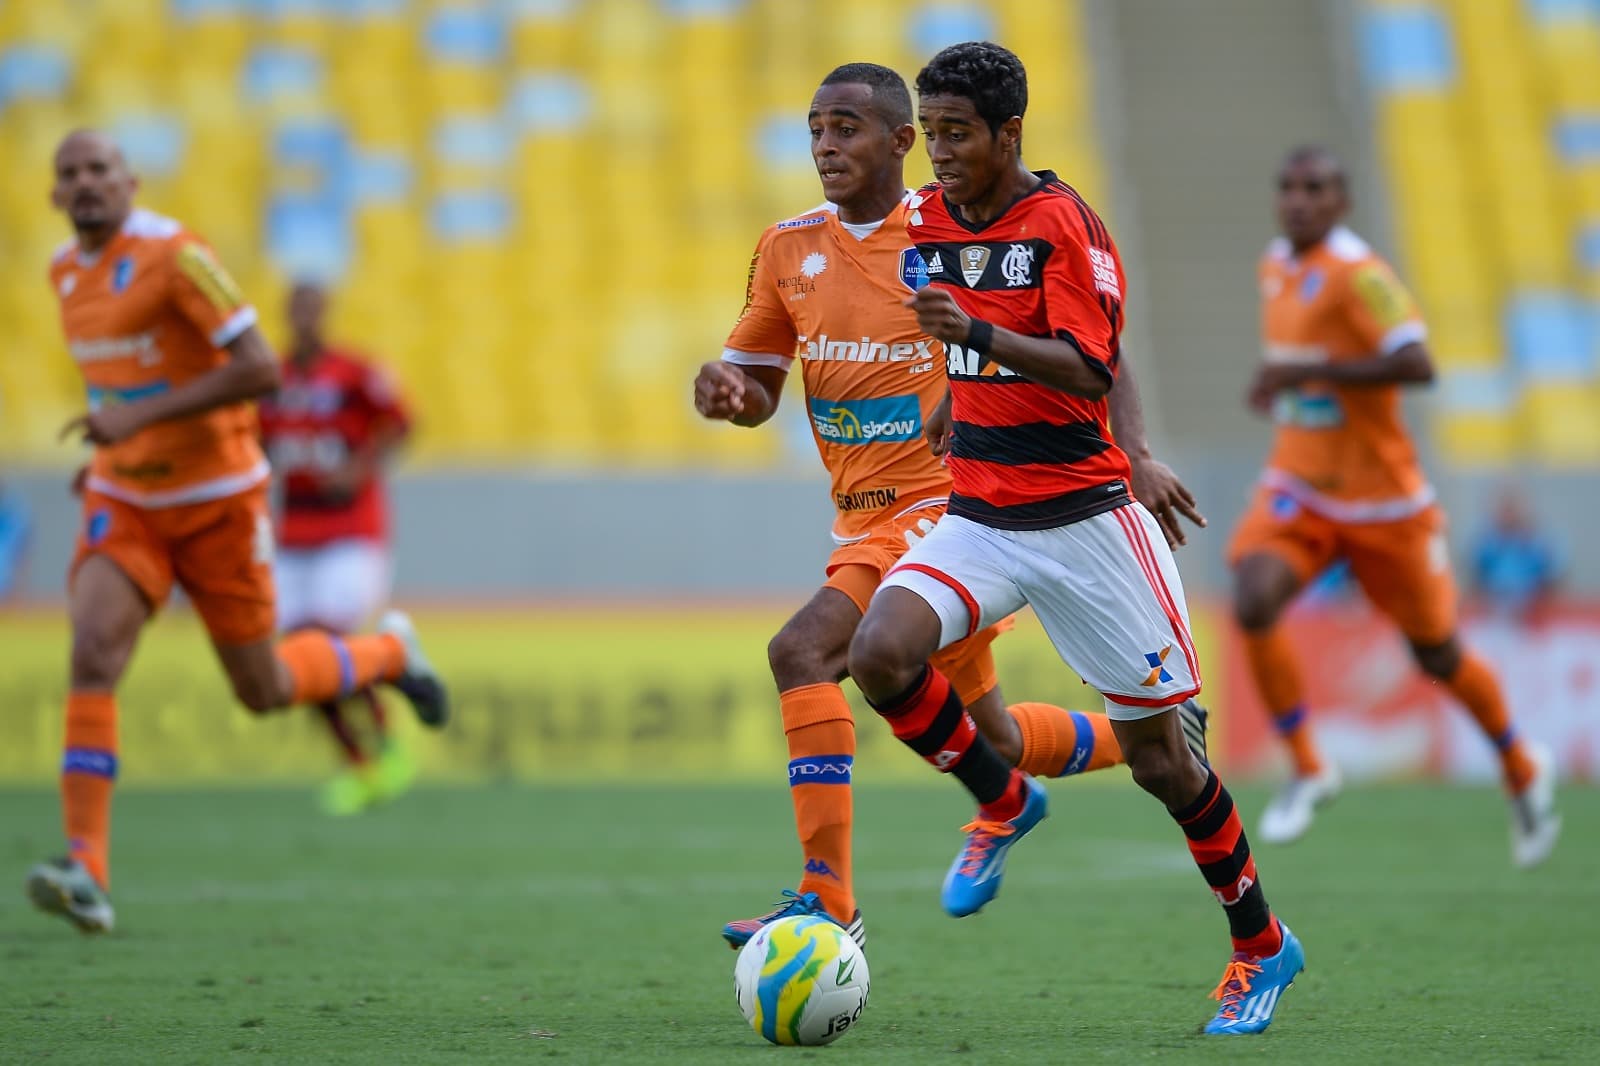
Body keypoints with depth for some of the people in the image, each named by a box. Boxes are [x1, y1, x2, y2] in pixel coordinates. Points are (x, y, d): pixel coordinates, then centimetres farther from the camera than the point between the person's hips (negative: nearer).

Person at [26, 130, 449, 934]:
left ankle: (388, 653, 40)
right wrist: (110, 452, 14)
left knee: (263, 690, 8)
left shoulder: (175, 255, -18)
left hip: (216, 502, -5)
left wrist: (141, 417, -29)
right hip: (125, 506, 5)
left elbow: (259, 368, -24)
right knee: (93, 655, -19)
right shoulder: (66, 272, 5)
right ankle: (85, 870, -24)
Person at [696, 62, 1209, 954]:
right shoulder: (789, 249, 7)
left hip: (950, 502, -7)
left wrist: (1136, 455, -15)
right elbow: (755, 391, 14)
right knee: (992, 739, 16)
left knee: (804, 652, -26)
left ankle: (828, 900, -24)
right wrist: (723, 390, -10)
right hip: (865, 514, 7)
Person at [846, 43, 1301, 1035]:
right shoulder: (928, 221, 6)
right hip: (977, 516, 5)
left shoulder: (1062, 220, -13)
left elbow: (1090, 371, -23)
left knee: (1158, 757, 0)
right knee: (881, 654, -23)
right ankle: (1004, 803, 4)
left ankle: (1263, 946, 20)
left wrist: (977, 334, -35)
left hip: (1086, 515, -5)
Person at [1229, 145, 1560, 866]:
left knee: (1438, 655, 8)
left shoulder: (1357, 273, -19)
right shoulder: (1277, 267, 5)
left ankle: (1521, 767, 35)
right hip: (1298, 488, 5)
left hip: (1383, 500, -5)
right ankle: (1307, 770, -6)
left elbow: (1417, 365, -32)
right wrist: (1278, 386, 8)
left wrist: (1308, 373, -32)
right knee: (1253, 605, -22)